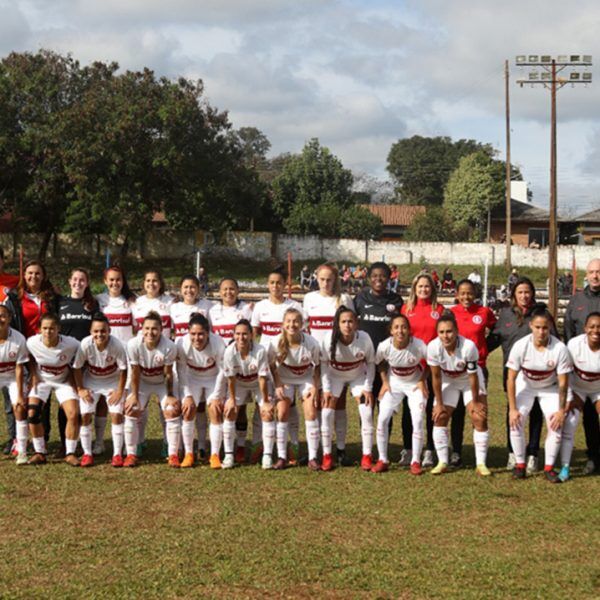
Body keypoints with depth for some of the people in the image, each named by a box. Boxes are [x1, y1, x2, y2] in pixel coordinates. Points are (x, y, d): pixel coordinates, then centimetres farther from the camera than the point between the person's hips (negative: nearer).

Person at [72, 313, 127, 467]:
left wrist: (120, 391, -13)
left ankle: (117, 454, 0)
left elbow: (123, 369, -16)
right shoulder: (86, 344, -26)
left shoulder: (117, 345, -28)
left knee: (116, 414, -11)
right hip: (91, 381, 1)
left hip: (113, 381, -1)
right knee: (85, 415, -6)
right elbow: (77, 367, -12)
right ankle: (87, 453, 8)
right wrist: (80, 389, -11)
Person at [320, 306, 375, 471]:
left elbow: (370, 363, -11)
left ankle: (367, 456, 3)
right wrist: (326, 388, -14)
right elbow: (324, 363, -13)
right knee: (326, 414, -10)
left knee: (367, 414, -9)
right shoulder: (329, 339, -28)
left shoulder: (364, 339, -27)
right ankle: (327, 456, 4)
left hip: (358, 376, 0)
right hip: (335, 376, 0)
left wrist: (368, 387, -14)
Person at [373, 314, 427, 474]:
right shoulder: (384, 346, -24)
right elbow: (380, 363, -1)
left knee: (417, 420, -12)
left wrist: (422, 381, -13)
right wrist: (384, 382, -6)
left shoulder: (419, 346, -30)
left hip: (415, 384, -2)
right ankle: (382, 460, 6)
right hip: (394, 383, 2)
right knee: (382, 419, -8)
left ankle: (415, 462, 2)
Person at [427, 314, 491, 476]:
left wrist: (475, 401, -13)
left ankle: (481, 464, -1)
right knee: (440, 418, -4)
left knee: (480, 419, -9)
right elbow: (436, 377, -17)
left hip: (469, 381, -2)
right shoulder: (433, 347, -30)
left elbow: (473, 377, -24)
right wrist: (439, 403, -10)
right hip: (448, 381, 2)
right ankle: (442, 462, 6)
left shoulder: (468, 347, -37)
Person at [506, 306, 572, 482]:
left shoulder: (560, 348, -29)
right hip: (525, 386, 0)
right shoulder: (520, 346, -27)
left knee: (556, 426, -13)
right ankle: (520, 465, 3)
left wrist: (562, 410, -15)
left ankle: (549, 468, 4)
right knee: (515, 422, -14)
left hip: (550, 388, 0)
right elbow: (511, 379, -19)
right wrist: (512, 409, -19)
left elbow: (563, 383, -18)